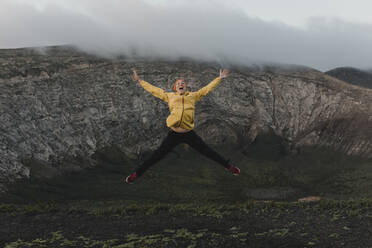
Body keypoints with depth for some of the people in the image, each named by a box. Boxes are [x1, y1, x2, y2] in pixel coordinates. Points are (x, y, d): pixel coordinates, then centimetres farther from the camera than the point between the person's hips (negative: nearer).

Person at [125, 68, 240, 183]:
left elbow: (207, 88, 23)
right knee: (158, 155, 5)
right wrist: (139, 80, 25)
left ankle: (228, 166, 24)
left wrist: (220, 78, 26)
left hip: (189, 134, 0)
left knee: (208, 152, 8)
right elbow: (153, 89, 21)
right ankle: (137, 173, 19)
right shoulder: (169, 96, 14)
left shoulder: (193, 95, 14)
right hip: (174, 134, 0)